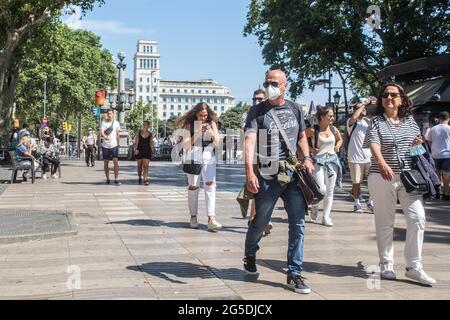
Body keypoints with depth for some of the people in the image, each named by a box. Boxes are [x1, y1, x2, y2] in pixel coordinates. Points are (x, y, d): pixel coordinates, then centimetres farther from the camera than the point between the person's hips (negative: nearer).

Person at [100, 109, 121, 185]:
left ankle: (116, 179, -11)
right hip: (105, 145, 0)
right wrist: (104, 136, -32)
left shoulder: (116, 123, 7)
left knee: (116, 161, -12)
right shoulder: (104, 122, 1)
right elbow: (101, 132, -11)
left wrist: (118, 144, 16)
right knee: (106, 162, 6)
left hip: (114, 145, 0)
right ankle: (107, 179, 17)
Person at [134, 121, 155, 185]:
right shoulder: (139, 132, 5)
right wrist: (135, 149, -14)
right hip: (139, 150, 1)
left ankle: (145, 180, -18)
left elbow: (151, 143, 10)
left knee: (146, 166, -12)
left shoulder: (150, 134, 7)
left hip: (147, 151, -1)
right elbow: (136, 141, 0)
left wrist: (152, 151, 8)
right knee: (139, 166, 9)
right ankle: (140, 178, 30)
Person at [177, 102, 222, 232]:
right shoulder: (189, 124, -2)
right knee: (193, 187, 5)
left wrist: (212, 132, -18)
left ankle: (211, 219, -16)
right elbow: (185, 145, -7)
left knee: (211, 186, -11)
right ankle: (193, 217, 17)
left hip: (208, 159, 1)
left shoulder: (212, 123, 4)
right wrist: (198, 133, -17)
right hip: (193, 159, -1)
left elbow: (217, 143, 1)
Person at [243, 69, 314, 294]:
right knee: (260, 222, 10)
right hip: (267, 176, -3)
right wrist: (249, 171, -28)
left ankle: (294, 273, 8)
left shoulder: (295, 109, 11)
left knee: (298, 224, -1)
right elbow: (249, 140, -14)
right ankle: (249, 255, 39)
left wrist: (306, 159, 5)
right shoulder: (257, 111, -2)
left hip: (293, 174, 3)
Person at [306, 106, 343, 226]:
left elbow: (340, 139, 25)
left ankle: (326, 217, 12)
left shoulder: (334, 129, 6)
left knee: (330, 190, 4)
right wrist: (311, 149, -10)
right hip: (318, 161, -5)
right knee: (321, 189, -13)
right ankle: (314, 205, 20)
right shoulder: (313, 130, -8)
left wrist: (337, 147, 5)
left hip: (332, 160, 5)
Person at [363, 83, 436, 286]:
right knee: (385, 223, 4)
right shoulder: (376, 121, -1)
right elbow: (374, 145, -18)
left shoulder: (409, 120, 11)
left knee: (417, 218, -6)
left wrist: (418, 143, -1)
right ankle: (386, 266, 16)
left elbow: (418, 141, 25)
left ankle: (413, 267, 4)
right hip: (383, 177, -3)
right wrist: (382, 163, -38)